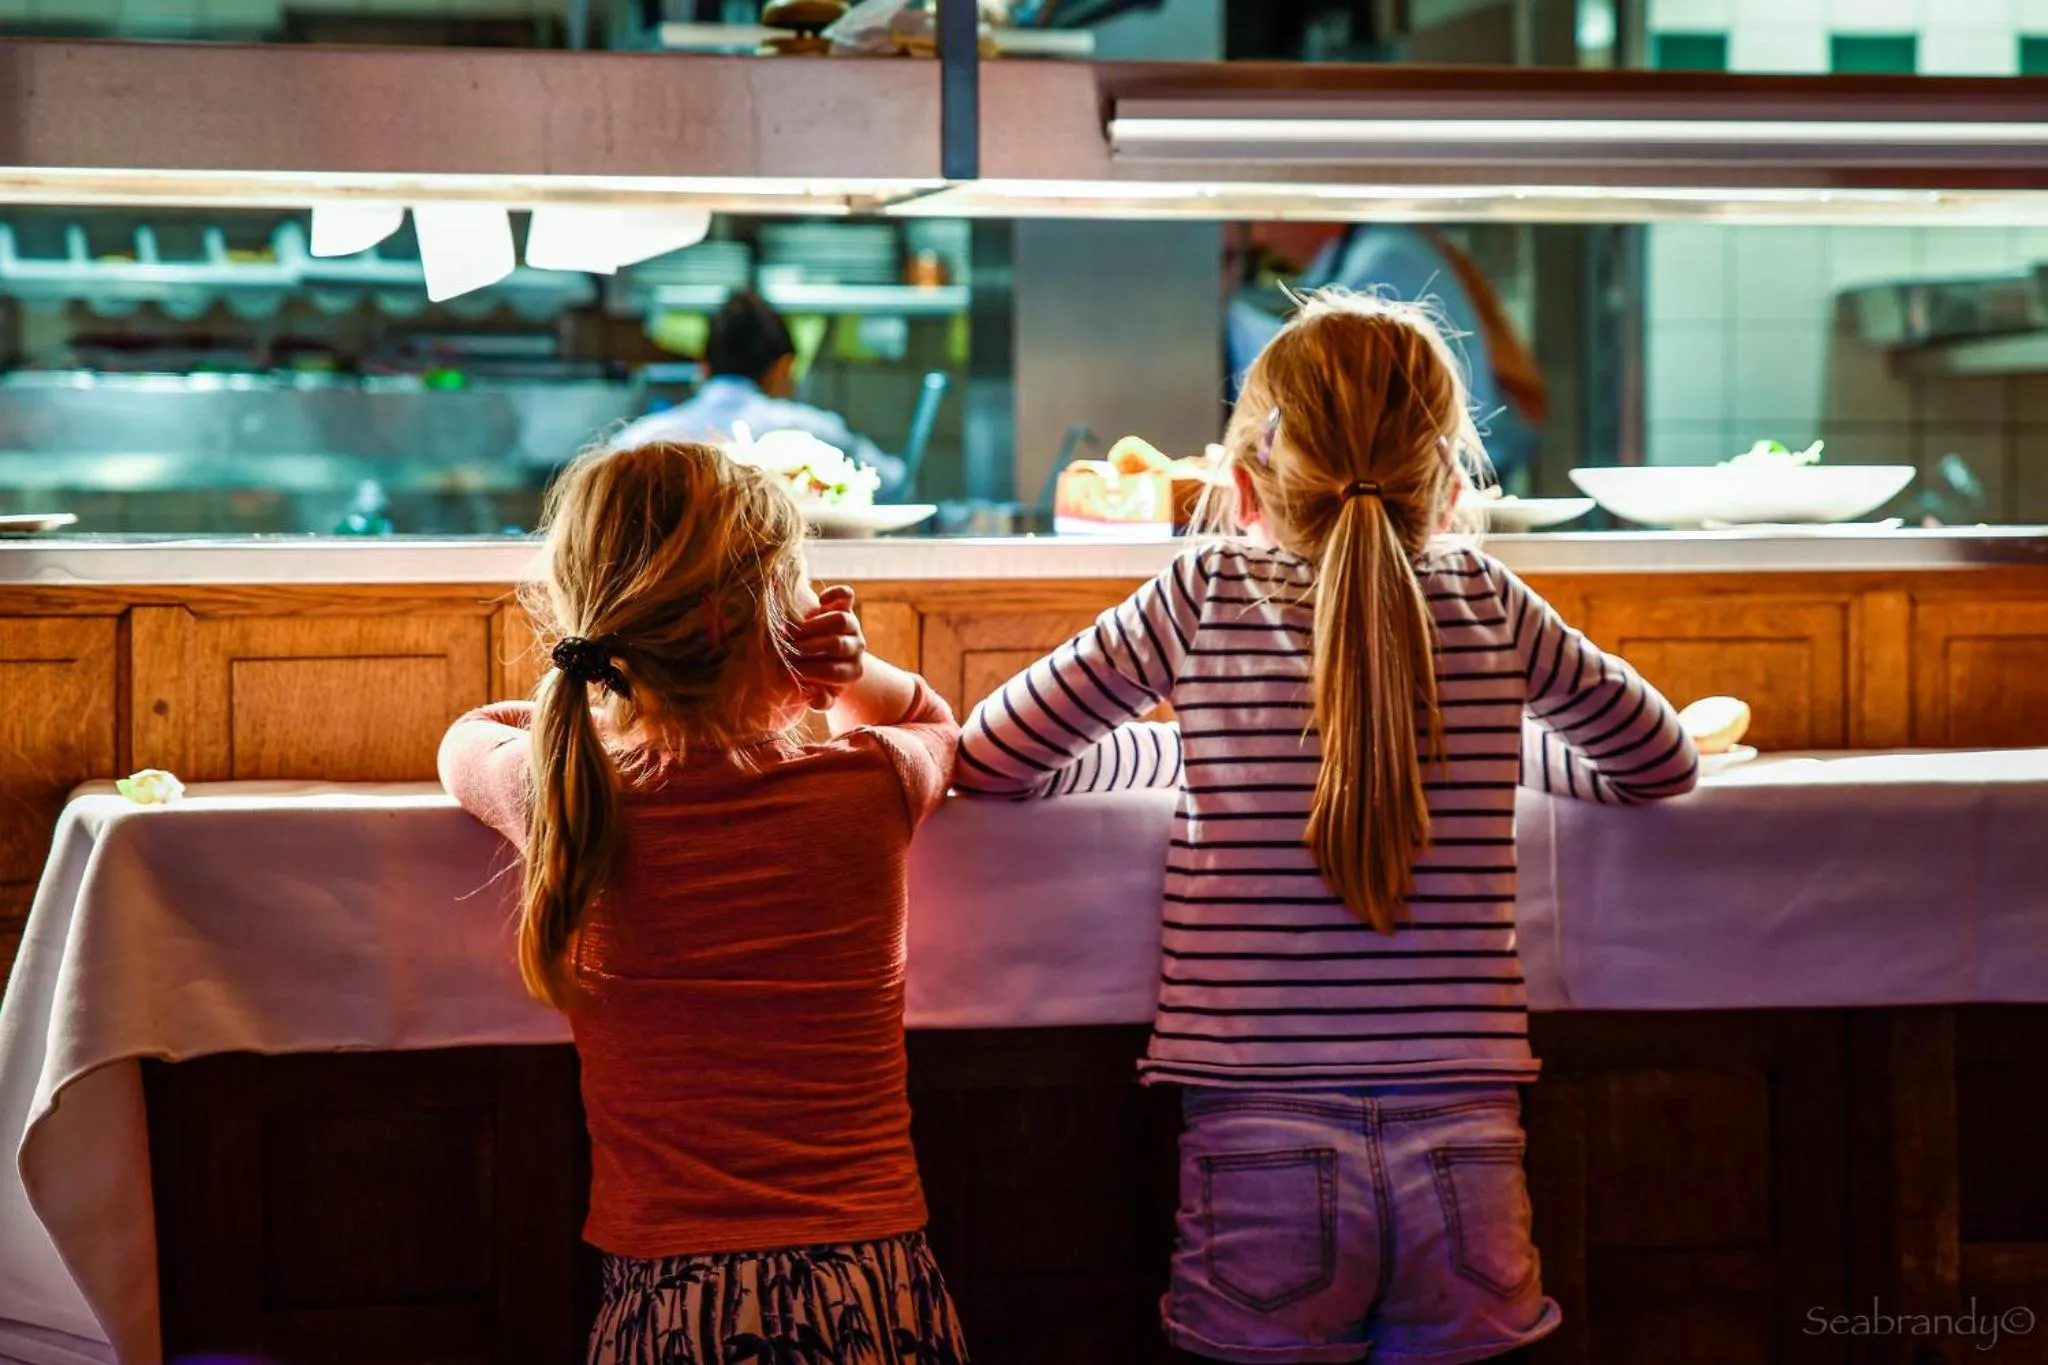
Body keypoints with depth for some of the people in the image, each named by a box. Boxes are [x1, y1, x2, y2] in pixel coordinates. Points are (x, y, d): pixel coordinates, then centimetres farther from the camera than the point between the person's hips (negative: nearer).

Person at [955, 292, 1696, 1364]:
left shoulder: (1203, 597, 2)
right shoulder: (1487, 604, 6)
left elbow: (981, 759, 13)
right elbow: (1663, 761, 21)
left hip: (1262, 1157, -1)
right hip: (1463, 1160, 2)